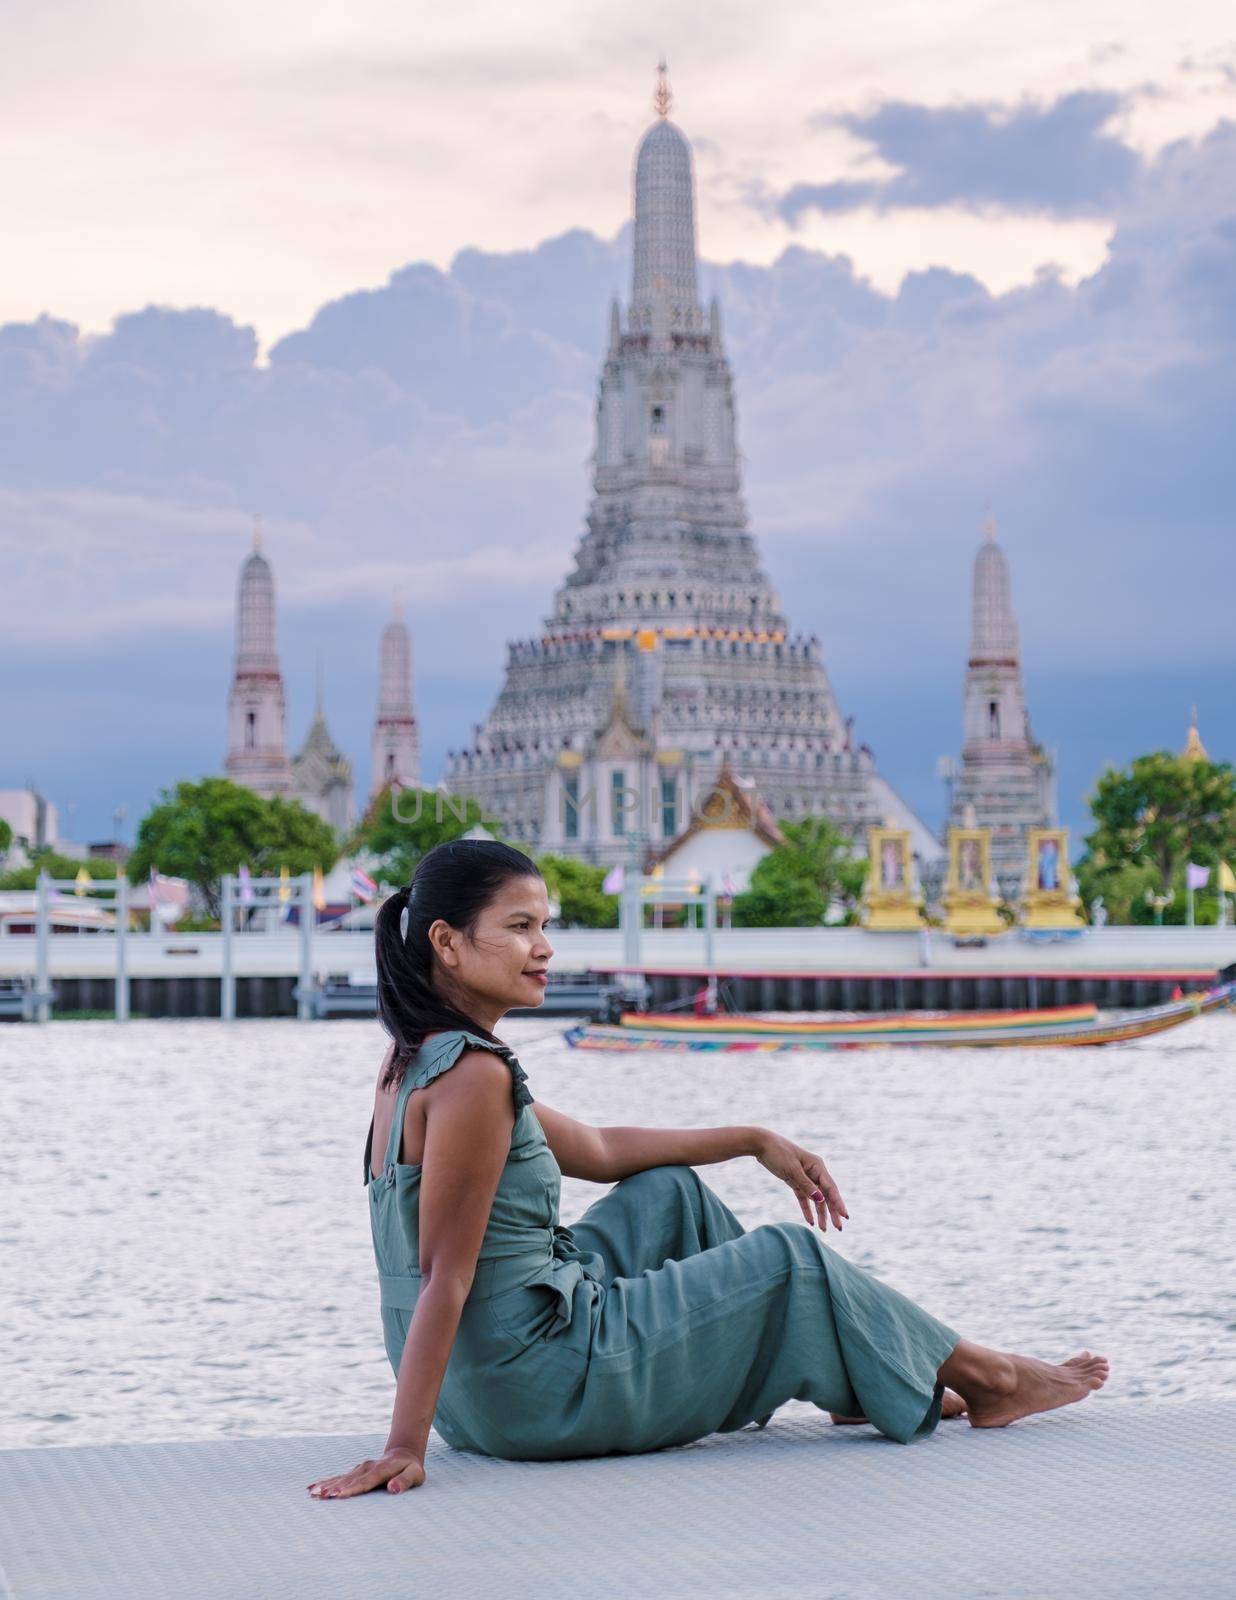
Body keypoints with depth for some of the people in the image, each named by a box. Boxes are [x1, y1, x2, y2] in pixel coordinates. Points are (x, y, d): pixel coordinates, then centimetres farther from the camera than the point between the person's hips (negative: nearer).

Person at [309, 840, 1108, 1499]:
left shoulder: (418, 1060, 9)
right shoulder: (472, 1075, -22)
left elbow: (597, 1150, 19)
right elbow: (444, 1275, -24)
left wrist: (755, 1140, 20)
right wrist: (406, 1447, -24)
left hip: (476, 1384, 10)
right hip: (540, 1389, -10)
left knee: (671, 1193, 23)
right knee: (790, 1261, 7)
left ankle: (851, 1382, 32)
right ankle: (976, 1377, 29)